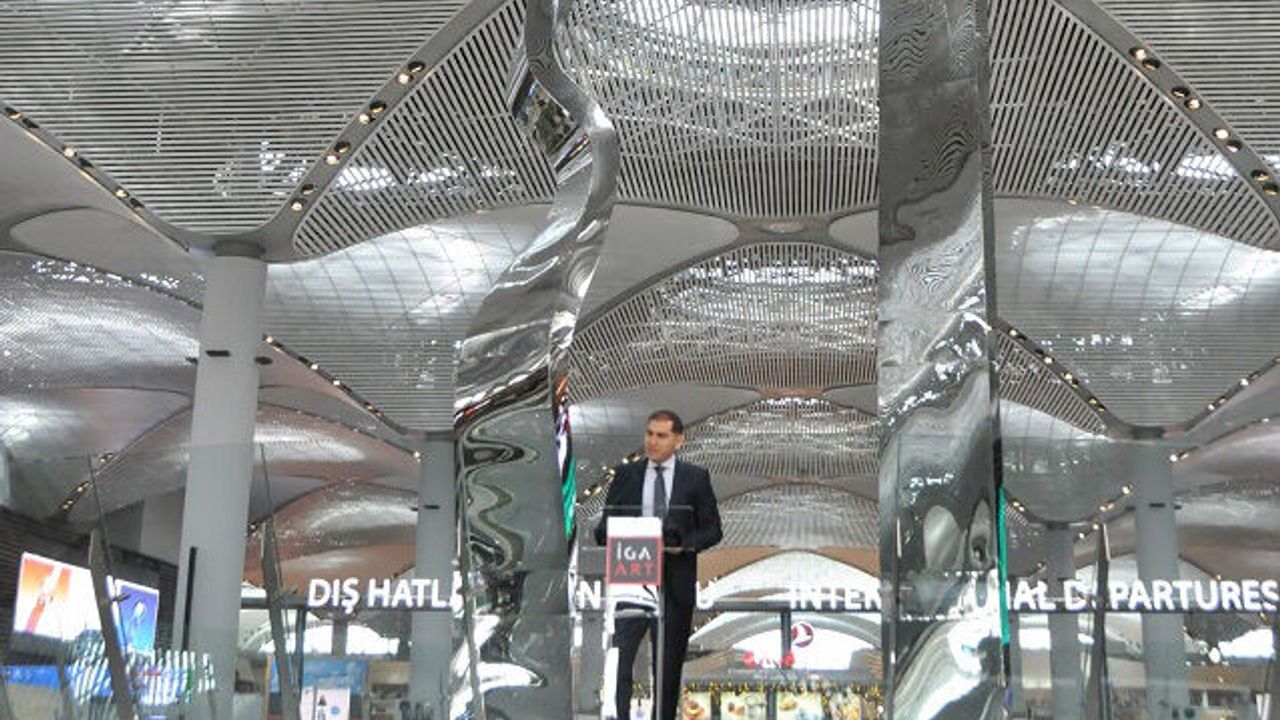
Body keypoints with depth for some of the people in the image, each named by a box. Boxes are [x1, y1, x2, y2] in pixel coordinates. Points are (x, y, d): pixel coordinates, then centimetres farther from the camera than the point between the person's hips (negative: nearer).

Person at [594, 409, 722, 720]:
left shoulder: (696, 478, 4)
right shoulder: (626, 474, 8)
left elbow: (712, 529, 4)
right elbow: (606, 526, 8)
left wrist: (685, 544, -14)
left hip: (675, 585, 0)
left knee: (669, 666, 8)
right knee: (618, 660, -8)